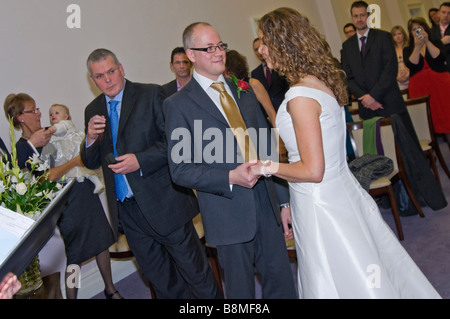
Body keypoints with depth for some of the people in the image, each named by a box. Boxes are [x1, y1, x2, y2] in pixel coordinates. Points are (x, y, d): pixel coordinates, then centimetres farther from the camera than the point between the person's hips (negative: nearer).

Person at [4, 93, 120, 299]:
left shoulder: (53, 132, 10)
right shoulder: (22, 149, -8)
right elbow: (47, 177, -20)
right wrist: (75, 161, -16)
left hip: (86, 193, 6)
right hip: (68, 203, -6)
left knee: (102, 242, 14)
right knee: (75, 257, 2)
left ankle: (110, 290, 32)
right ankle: (71, 296, 23)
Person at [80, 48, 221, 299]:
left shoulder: (151, 94, -5)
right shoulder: (93, 110, 10)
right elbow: (91, 162, 12)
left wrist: (140, 160, -21)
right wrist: (91, 138, -9)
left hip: (163, 203, -5)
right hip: (125, 211, 5)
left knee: (195, 272, 5)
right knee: (160, 279, 19)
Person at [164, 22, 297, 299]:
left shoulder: (244, 92, 11)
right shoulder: (179, 104, -5)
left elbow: (268, 149, 12)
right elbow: (180, 170, -8)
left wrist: (284, 201, 11)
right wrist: (230, 178, -21)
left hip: (268, 206, 5)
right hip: (230, 214, -4)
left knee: (282, 282, 14)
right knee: (241, 289, 11)